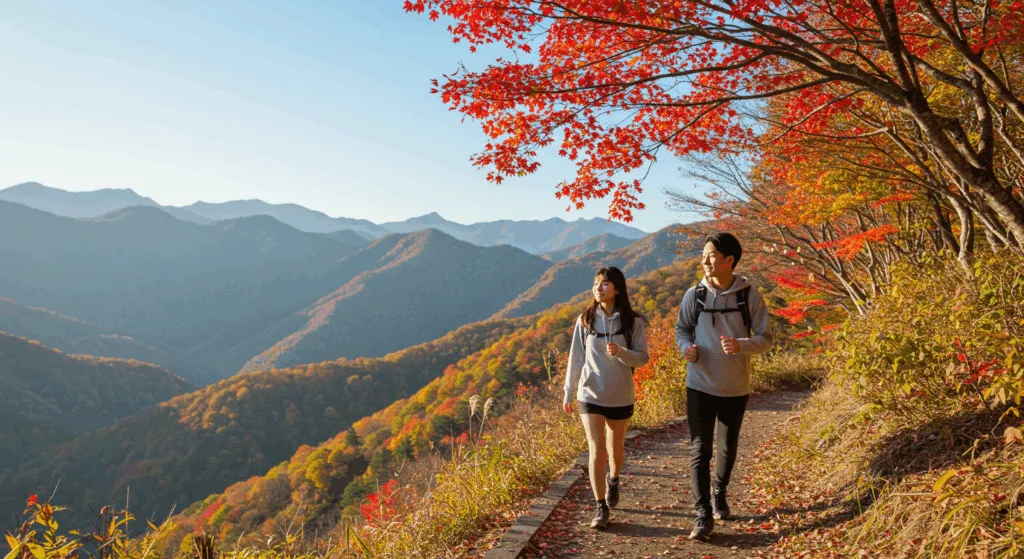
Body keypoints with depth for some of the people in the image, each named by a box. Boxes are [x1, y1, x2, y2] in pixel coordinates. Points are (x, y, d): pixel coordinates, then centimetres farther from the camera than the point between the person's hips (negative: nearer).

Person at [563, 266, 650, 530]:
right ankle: (601, 507, 7)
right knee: (597, 452, -5)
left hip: (621, 397, 1)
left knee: (616, 450, 17)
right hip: (590, 396, 0)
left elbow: (643, 358, -6)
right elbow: (576, 358, 2)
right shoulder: (585, 320, -3)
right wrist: (568, 393, 5)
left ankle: (613, 480, 49)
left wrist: (620, 352, -26)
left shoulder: (633, 322, -6)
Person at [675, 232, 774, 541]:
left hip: (735, 388, 1)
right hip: (700, 386, 0)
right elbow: (681, 329, 6)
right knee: (700, 449, -5)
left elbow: (765, 337, -6)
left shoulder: (750, 295, -9)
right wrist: (686, 348, -16)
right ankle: (703, 515, 1)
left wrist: (740, 345, -27)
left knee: (728, 448, 18)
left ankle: (719, 493, 42)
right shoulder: (694, 294, -6)